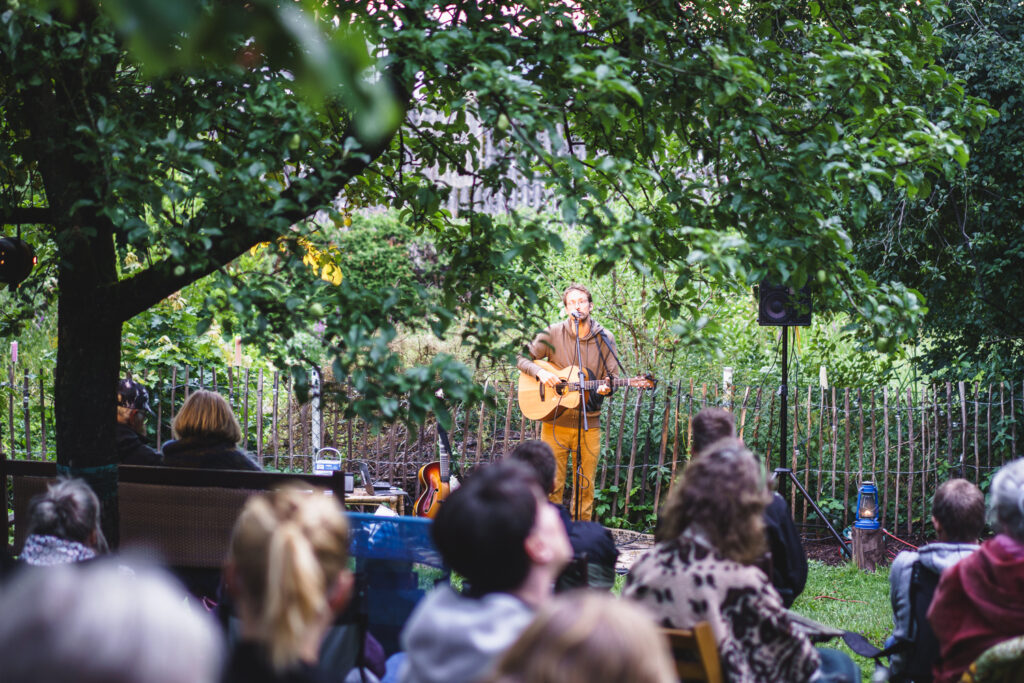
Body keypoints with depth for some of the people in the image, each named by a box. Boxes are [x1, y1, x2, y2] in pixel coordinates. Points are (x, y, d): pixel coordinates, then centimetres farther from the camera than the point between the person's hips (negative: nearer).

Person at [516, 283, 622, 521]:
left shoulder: (604, 339, 4)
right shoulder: (553, 334, 1)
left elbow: (612, 377, 5)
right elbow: (522, 358, 5)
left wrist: (606, 389, -17)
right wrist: (539, 372, -14)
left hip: (589, 424, 1)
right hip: (555, 421, -1)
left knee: (585, 486, 5)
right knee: (552, 485, 0)